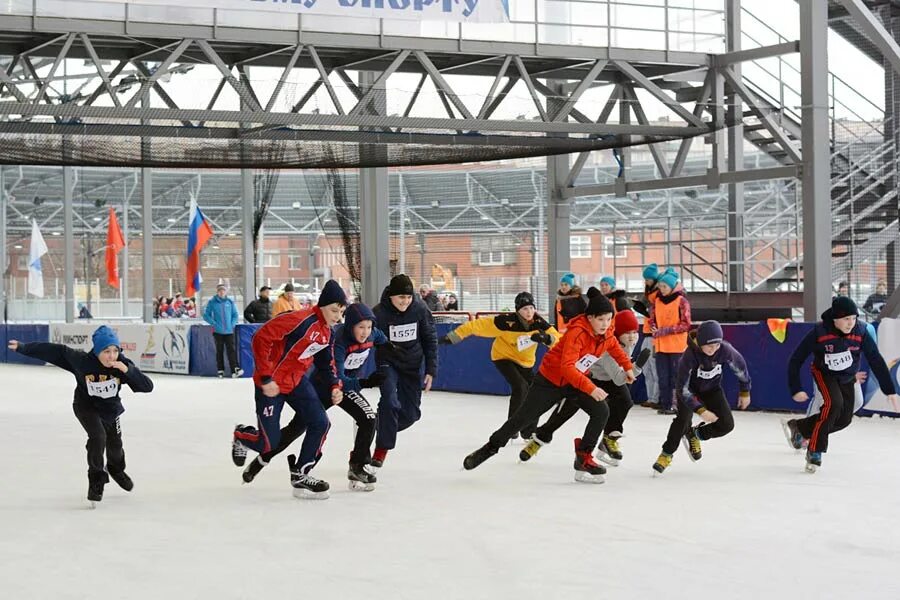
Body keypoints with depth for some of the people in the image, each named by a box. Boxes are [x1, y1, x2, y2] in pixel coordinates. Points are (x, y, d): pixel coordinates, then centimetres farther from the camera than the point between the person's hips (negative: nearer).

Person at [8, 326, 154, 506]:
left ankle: (115, 469, 54)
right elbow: (55, 351, -24)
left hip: (111, 408, 3)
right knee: (98, 437, -26)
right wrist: (23, 347, -22)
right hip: (86, 407, -3)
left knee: (115, 445, 19)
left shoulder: (122, 364, -29)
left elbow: (147, 387, -33)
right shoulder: (81, 361, -33)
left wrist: (128, 370, -48)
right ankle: (96, 482, -7)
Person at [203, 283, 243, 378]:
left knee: (231, 350, -9)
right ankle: (220, 371, 11)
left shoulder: (230, 302, 7)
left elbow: (235, 315, 14)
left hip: (229, 330, 1)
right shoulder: (212, 302, 2)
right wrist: (214, 323, -9)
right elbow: (206, 316, 3)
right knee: (219, 350, 5)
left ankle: (235, 370, -17)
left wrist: (232, 324, -2)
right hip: (218, 331, -1)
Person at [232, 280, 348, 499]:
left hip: (296, 380, 8)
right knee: (269, 443, -4)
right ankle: (241, 436, 32)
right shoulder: (299, 320, -27)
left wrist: (335, 386, 2)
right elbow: (260, 339, -28)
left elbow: (326, 361, 17)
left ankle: (301, 474, 9)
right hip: (271, 383, -8)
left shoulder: (328, 331, 2)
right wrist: (266, 378, -27)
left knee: (320, 423, -6)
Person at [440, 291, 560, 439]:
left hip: (525, 362, 5)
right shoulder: (507, 321, -30)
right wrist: (454, 336, -30)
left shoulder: (538, 322, -17)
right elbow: (480, 326, -28)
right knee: (520, 387, -24)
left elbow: (558, 339, -18)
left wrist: (546, 338, -41)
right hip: (504, 357, -5)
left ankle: (529, 431, 24)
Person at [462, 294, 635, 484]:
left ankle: (583, 457, -3)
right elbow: (567, 367, -41)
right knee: (524, 417, 1)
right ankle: (491, 447, 20)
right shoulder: (577, 332, -32)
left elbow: (616, 348, 18)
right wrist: (590, 388, -48)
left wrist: (628, 367, 15)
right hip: (550, 379, -6)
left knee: (601, 412, -13)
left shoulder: (607, 336, -9)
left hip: (577, 381, 6)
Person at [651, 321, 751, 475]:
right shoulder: (690, 355, -36)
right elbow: (682, 388, -33)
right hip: (689, 388, -4)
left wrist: (745, 392, 5)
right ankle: (667, 453, -7)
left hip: (712, 388, 4)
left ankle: (694, 435, 20)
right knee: (683, 418, -27)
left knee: (726, 425, -7)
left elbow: (740, 367, -6)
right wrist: (701, 410, -39)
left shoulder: (725, 349, -28)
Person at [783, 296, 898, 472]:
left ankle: (799, 428, 23)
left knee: (844, 419, 3)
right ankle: (815, 451, -18)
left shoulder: (860, 333, -23)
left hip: (847, 378, 4)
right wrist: (796, 390, -24)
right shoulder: (819, 333, -29)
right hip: (824, 373, -4)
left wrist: (889, 390, -18)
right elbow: (796, 360, -22)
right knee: (834, 404, -28)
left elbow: (876, 361, -17)